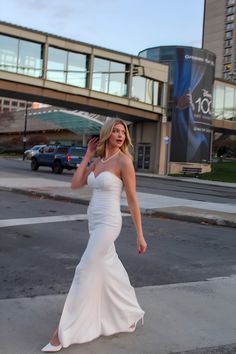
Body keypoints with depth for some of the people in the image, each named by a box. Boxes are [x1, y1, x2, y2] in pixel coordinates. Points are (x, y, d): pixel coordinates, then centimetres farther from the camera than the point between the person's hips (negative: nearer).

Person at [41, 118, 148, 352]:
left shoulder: (124, 161, -11)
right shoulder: (98, 162, 10)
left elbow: (133, 200, -11)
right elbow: (75, 184, 5)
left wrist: (140, 235, -10)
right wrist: (87, 156, 5)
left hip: (108, 223, -8)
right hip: (94, 222, 8)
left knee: (85, 273, -7)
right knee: (109, 270, 17)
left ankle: (64, 333, 1)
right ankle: (131, 314, 37)